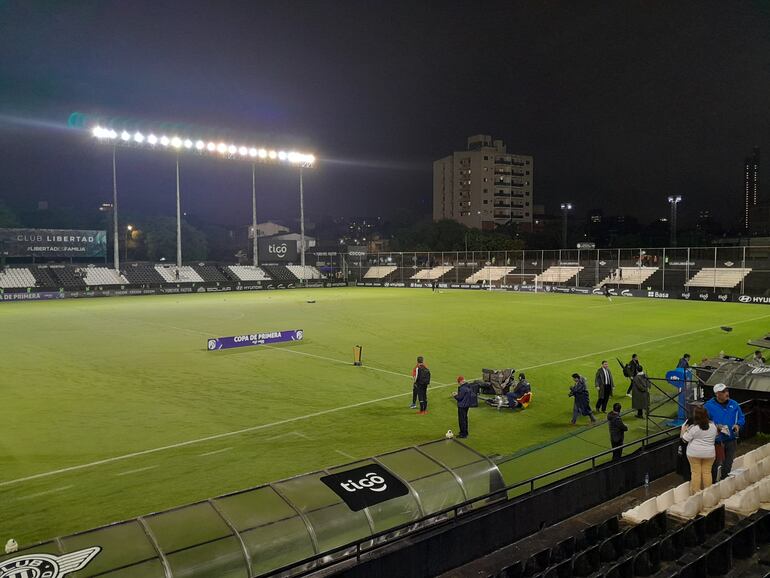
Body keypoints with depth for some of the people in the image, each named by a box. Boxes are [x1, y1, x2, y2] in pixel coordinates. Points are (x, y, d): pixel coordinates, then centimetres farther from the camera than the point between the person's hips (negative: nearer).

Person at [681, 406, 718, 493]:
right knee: (707, 472, 11)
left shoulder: (693, 428, -17)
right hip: (709, 453, 4)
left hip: (694, 453, -4)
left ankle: (696, 492, 9)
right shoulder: (713, 426, -1)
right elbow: (715, 437, 16)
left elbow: (684, 439, -10)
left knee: (695, 472, 4)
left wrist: (683, 430, 4)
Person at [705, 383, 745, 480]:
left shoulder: (734, 404, 4)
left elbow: (741, 418, 15)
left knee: (728, 463, 14)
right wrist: (715, 427, -21)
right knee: (715, 463, 1)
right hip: (716, 440, -4)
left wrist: (738, 425, -5)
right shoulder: (708, 406, -10)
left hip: (731, 439, 4)